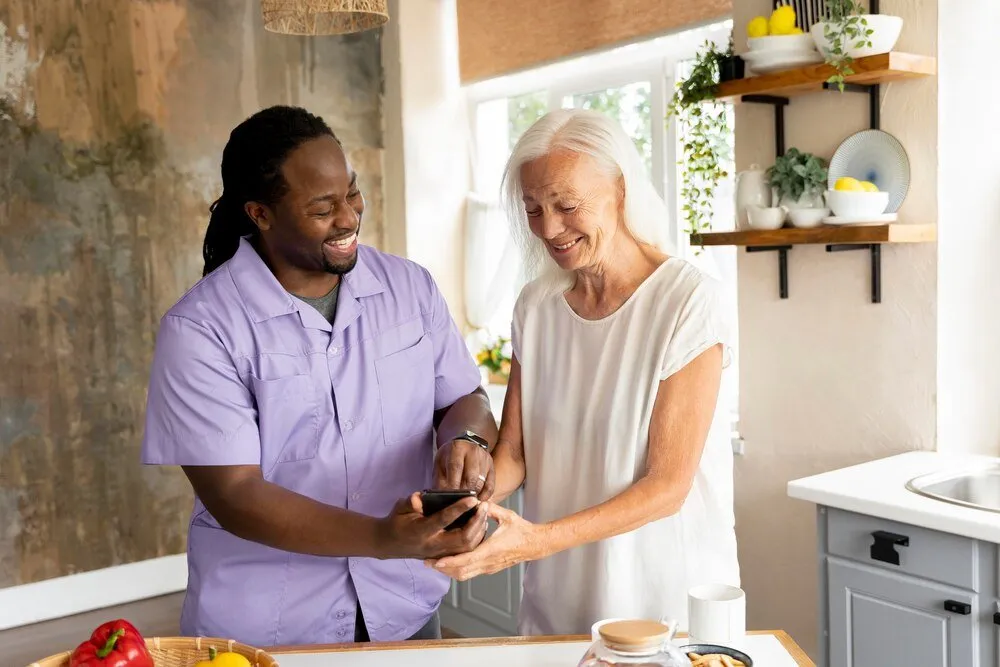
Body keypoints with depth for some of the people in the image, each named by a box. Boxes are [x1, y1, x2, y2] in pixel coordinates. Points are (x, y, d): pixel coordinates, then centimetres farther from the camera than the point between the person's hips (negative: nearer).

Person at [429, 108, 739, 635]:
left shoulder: (688, 300, -16)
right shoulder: (536, 305, 1)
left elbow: (668, 486, -18)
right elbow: (513, 449, 0)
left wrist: (539, 540, -28)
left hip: (667, 594, -4)